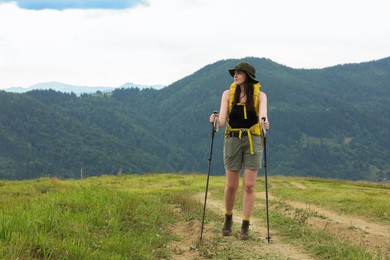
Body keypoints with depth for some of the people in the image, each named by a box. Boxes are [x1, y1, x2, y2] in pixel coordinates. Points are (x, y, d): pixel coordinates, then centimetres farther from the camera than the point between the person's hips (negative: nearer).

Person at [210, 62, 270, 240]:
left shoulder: (259, 95, 0)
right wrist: (215, 120, -30)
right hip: (233, 140, 1)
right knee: (231, 184, 5)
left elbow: (263, 113, -18)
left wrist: (264, 120, -40)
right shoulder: (228, 94, 2)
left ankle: (245, 227, 5)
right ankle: (228, 219, 29)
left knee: (249, 185, -3)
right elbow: (222, 121, -8)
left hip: (253, 141, -1)